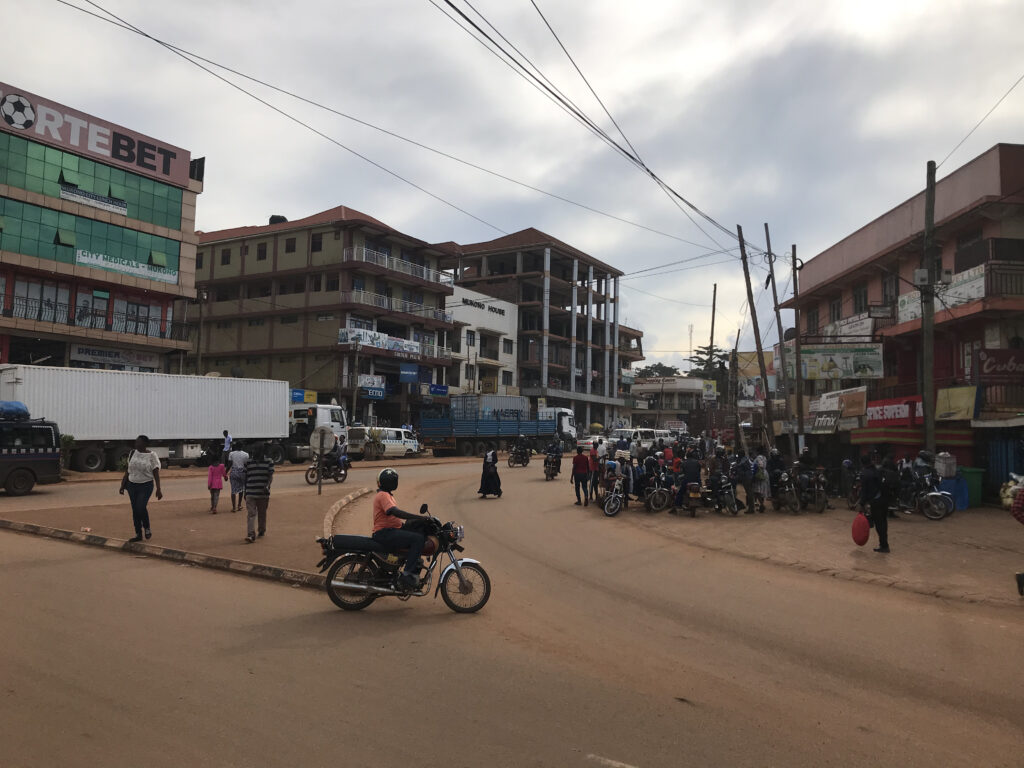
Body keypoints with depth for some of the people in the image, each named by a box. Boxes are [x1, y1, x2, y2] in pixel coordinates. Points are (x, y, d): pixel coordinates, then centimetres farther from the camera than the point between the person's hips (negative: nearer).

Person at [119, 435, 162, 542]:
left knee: (141, 507, -19)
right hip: (132, 485, 5)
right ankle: (138, 534, 17)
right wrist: (123, 485, 11)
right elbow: (128, 470, 11)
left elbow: (156, 473, -8)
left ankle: (147, 528, 6)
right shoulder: (132, 453, 4)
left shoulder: (152, 456, -8)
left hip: (146, 486, -5)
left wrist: (158, 489, -12)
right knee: (135, 510, 6)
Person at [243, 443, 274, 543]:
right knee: (251, 514, -9)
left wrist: (267, 486, -20)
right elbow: (246, 477, 14)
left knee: (262, 513, 13)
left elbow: (271, 476, -2)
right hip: (250, 493, 0)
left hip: (263, 493, 0)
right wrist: (245, 492, 14)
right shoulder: (248, 462, 8)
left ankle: (261, 530, 32)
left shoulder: (268, 462, 3)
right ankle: (250, 535, -16)